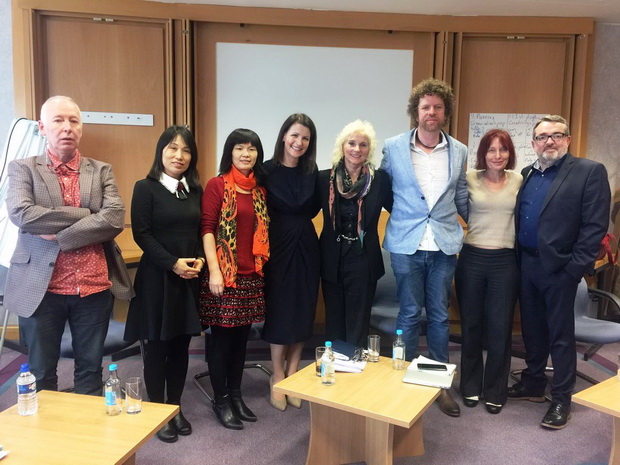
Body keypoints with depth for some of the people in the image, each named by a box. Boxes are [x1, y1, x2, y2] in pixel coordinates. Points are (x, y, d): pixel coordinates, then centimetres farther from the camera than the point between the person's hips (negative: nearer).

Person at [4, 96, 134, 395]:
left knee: (90, 369, 14)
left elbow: (115, 219, -9)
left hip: (94, 288, 1)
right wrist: (87, 214, -14)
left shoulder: (101, 171, 6)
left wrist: (59, 235, -15)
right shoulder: (23, 169, 2)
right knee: (41, 373, 12)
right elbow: (21, 213, -16)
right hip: (41, 288, -1)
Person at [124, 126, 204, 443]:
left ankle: (176, 407, 24)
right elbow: (142, 234, -10)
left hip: (190, 277, 5)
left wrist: (200, 260, -6)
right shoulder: (146, 188, -5)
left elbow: (203, 231, 12)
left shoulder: (196, 190, 10)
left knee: (181, 344, 10)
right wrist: (174, 264, -17)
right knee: (157, 345, 5)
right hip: (157, 277, -4)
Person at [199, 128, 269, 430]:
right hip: (224, 273, -5)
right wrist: (214, 270, -16)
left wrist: (261, 265, 9)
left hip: (251, 274, 6)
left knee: (241, 336, 14)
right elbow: (207, 229, -10)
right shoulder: (217, 185, -6)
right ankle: (220, 400, 20)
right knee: (222, 337, 5)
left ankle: (235, 394, 29)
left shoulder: (259, 188, 11)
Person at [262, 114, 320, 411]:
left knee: (303, 311, 8)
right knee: (278, 311, 5)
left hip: (305, 247, 3)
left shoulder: (312, 172, 3)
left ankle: (292, 375, 24)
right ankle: (278, 378, 20)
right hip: (277, 247, -3)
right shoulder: (267, 170, -8)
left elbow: (312, 209, 10)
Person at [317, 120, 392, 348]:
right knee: (334, 324, 13)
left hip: (364, 261, -1)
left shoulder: (380, 179, -4)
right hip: (332, 261, 2)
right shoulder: (324, 178, -1)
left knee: (358, 327, 7)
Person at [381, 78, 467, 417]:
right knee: (409, 313, 6)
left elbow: (462, 197, 15)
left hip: (444, 245, 2)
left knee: (439, 315, 10)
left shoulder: (459, 151, 7)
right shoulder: (393, 148, -1)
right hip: (406, 244, -2)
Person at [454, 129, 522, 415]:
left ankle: (495, 391, 22)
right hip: (471, 259, 0)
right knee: (470, 325, 11)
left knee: (500, 328, 5)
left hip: (505, 262, 1)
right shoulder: (469, 179, -2)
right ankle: (471, 386, 28)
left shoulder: (518, 181, 4)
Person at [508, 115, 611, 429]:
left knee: (561, 335, 5)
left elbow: (595, 226, -12)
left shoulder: (590, 172, -7)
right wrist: (517, 259, 3)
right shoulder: (527, 174, 11)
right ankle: (533, 384, 33)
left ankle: (561, 399, 19)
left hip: (559, 268, -6)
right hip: (526, 264, 6)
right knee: (532, 329, 17)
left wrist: (575, 268, -16)